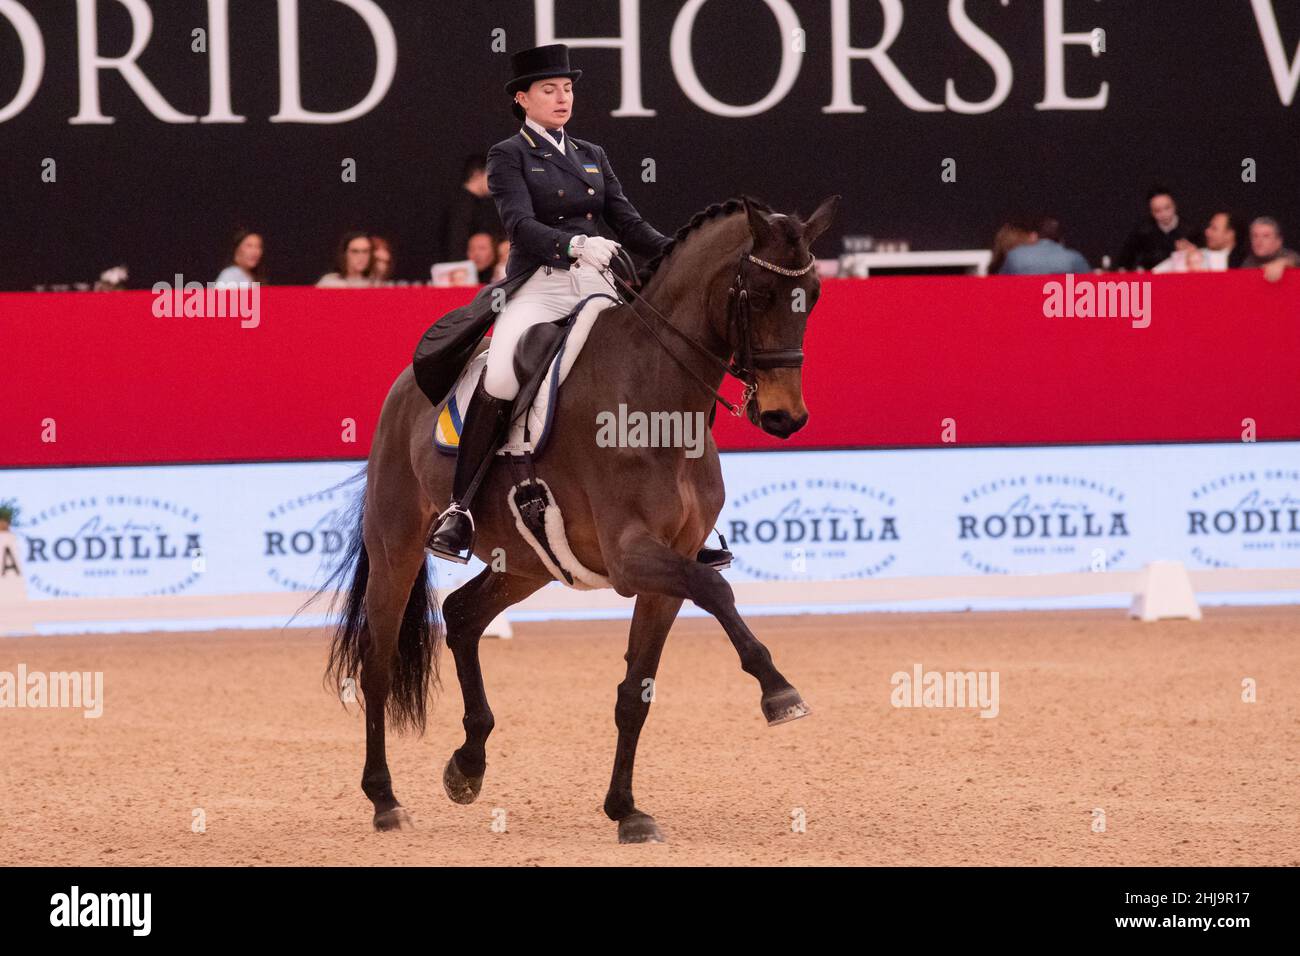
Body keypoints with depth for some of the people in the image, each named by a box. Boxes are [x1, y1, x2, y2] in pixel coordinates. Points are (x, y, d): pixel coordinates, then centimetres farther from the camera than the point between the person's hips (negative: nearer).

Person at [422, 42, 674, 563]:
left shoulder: (593, 157, 21)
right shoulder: (509, 156, 5)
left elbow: (630, 225, 15)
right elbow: (521, 224, -10)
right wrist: (574, 244, -29)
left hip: (598, 284, 5)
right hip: (538, 285, -5)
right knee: (500, 381, -32)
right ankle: (460, 506, -22)